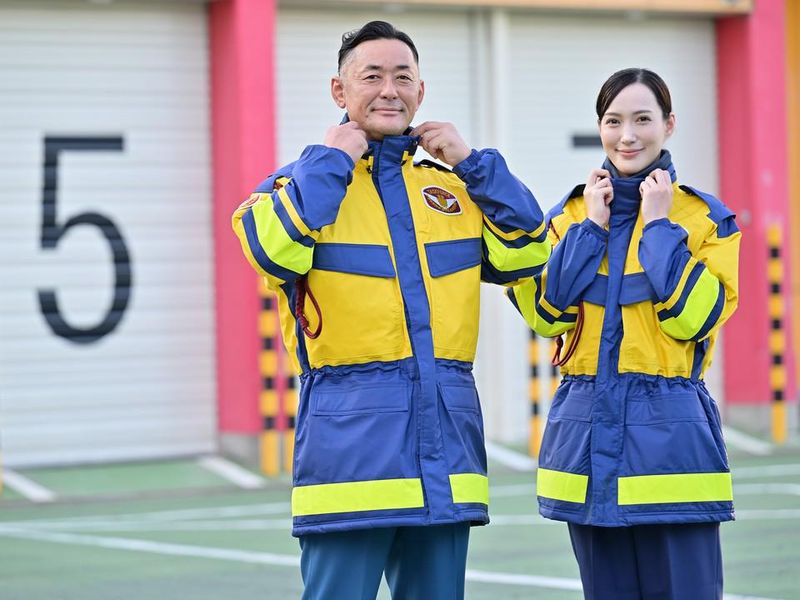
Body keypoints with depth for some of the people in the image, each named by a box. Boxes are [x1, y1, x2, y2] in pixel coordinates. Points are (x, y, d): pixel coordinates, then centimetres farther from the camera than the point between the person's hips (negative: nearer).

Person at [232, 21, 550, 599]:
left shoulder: (453, 184, 17)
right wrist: (331, 161, -8)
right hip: (351, 428, -5)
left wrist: (473, 161, 3)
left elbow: (524, 252, 6)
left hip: (447, 428, 5)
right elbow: (276, 250, -17)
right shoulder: (305, 180, 3)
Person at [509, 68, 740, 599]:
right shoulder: (571, 215, 10)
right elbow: (544, 314, -2)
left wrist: (659, 225, -9)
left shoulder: (707, 217, 1)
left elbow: (693, 317, -12)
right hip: (586, 430, 4)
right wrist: (591, 227, -3)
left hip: (671, 434, -3)